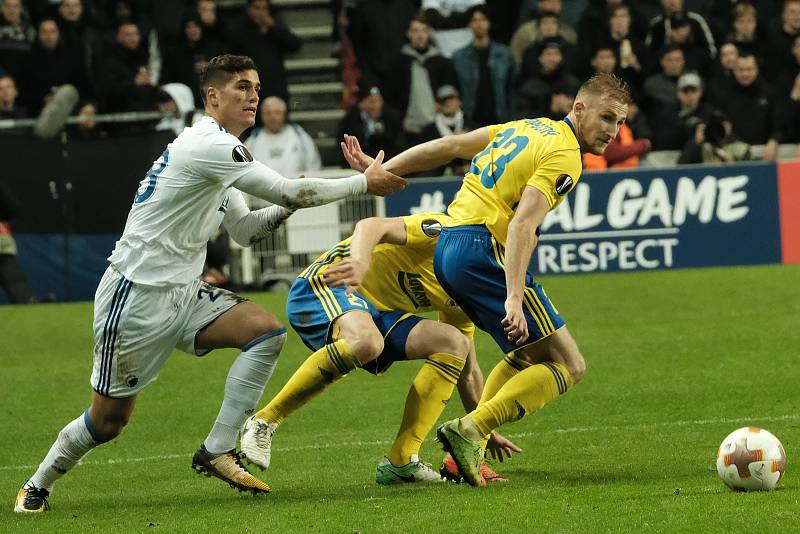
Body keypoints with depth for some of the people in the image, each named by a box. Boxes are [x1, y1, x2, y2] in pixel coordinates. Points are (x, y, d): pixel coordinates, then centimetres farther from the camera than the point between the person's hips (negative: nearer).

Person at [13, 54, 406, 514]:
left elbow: (245, 231, 18)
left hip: (182, 294, 9)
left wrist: (287, 206, 0)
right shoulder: (208, 145, -18)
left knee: (268, 331, -12)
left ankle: (218, 451, -10)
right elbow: (289, 191, -20)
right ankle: (38, 485, 23)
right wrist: (363, 183, -11)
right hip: (136, 296, -9)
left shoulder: (218, 152, 13)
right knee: (109, 419, -1)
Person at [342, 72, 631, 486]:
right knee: (567, 365, -7)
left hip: (447, 248, 10)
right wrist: (514, 298, -29)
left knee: (529, 355, 23)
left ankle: (469, 451, 12)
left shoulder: (530, 128, 18)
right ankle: (470, 430, -20)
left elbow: (448, 146, 20)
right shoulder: (565, 156, -9)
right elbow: (521, 225, -21)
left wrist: (379, 171, 27)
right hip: (482, 249, -10)